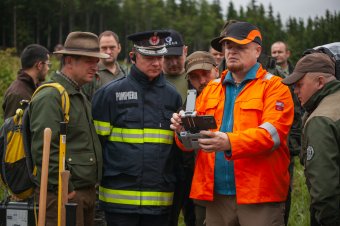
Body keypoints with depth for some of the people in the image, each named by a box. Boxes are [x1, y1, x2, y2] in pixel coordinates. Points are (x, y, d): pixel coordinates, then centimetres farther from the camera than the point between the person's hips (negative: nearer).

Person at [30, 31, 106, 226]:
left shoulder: (80, 97, 18)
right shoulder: (49, 97, -14)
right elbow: (43, 149, -21)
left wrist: (91, 187, 18)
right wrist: (65, 189, -18)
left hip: (87, 193, 9)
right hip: (63, 196, -9)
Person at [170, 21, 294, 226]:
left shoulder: (274, 87, 1)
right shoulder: (211, 89, 17)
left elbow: (272, 132, -15)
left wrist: (229, 142, -30)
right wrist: (184, 130, -12)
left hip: (259, 195, -4)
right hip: (216, 194, 5)